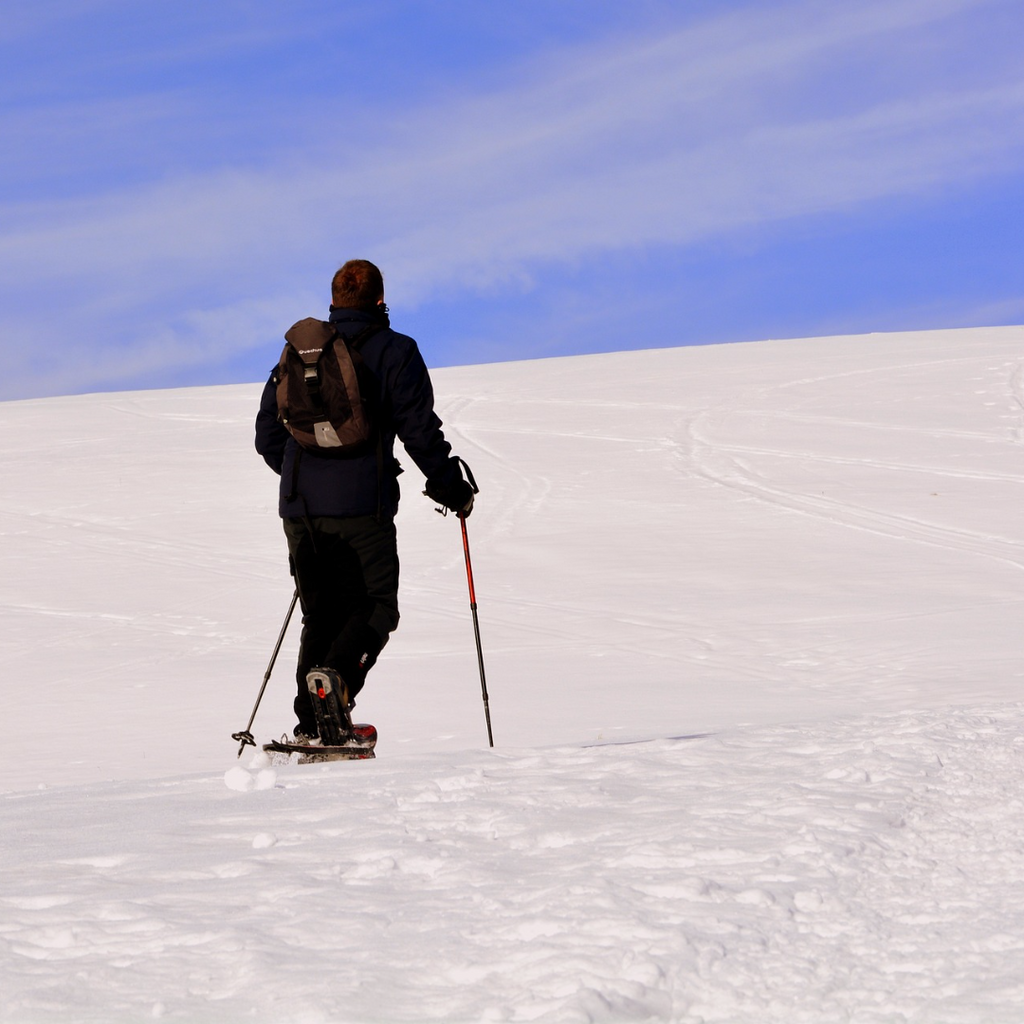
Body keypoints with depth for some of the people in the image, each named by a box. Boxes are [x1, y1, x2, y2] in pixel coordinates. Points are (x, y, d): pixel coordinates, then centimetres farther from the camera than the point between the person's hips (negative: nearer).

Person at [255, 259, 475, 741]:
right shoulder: (394, 352, 0)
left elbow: (268, 437, 16)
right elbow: (419, 429, -6)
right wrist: (452, 488, 6)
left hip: (299, 508, 4)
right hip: (361, 507, -4)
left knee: (321, 614, 13)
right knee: (376, 607, 5)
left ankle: (311, 723, 4)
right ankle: (338, 672, -24)